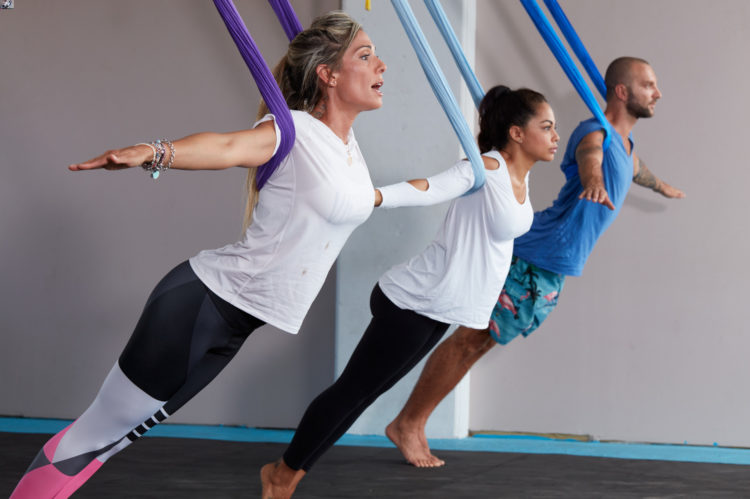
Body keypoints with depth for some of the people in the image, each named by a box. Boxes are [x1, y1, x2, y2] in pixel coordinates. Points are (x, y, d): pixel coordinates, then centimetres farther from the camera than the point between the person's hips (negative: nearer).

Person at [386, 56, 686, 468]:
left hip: (550, 272, 9)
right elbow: (589, 160, -39)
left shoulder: (624, 142, 17)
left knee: (477, 342, 9)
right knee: (472, 339, -7)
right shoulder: (594, 133, -14)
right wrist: (594, 182, -62)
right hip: (534, 259, -9)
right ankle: (406, 424, 0)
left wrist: (662, 187, 63)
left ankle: (414, 427, 13)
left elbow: (636, 170, 42)